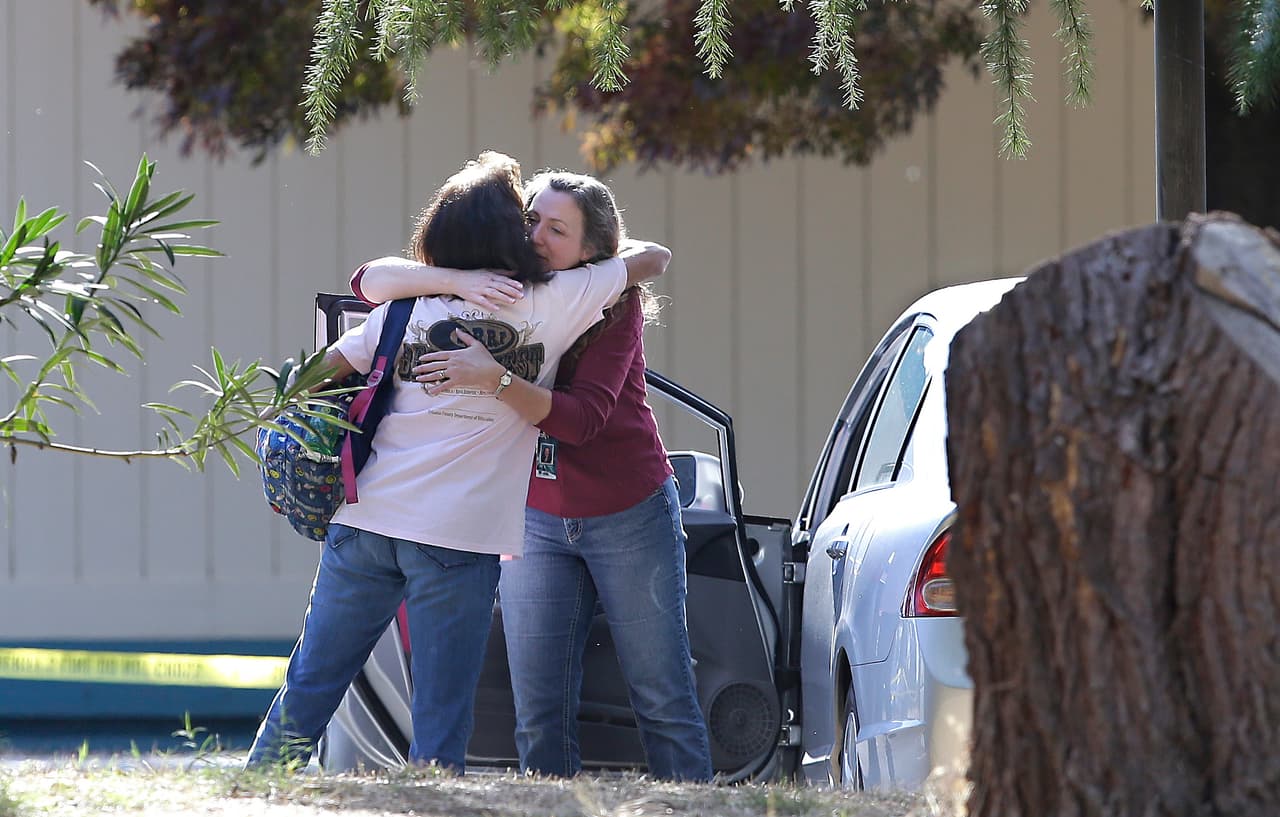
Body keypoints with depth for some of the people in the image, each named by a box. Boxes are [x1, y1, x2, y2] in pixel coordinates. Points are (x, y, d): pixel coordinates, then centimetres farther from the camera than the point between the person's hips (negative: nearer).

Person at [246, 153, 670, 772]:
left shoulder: (408, 305, 10)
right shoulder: (552, 303, 0)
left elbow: (321, 371, 14)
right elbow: (653, 258, 10)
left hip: (366, 517, 4)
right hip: (459, 536, -4)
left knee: (311, 682, 12)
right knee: (440, 717, 0)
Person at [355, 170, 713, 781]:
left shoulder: (615, 305, -15)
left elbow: (582, 419, -28)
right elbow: (370, 284, -12)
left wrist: (493, 379, -43)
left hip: (628, 517, -3)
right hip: (536, 519, 3)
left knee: (662, 698, 0)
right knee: (539, 711, -2)